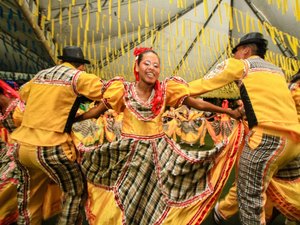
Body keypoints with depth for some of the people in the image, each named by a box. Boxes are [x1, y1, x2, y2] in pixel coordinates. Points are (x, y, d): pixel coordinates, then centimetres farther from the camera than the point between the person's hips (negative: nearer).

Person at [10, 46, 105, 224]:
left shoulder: (40, 75, 14)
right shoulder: (79, 77, -4)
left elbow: (23, 93, 32)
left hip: (22, 146, 7)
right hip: (50, 148, -7)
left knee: (30, 196, 25)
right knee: (76, 192, 12)